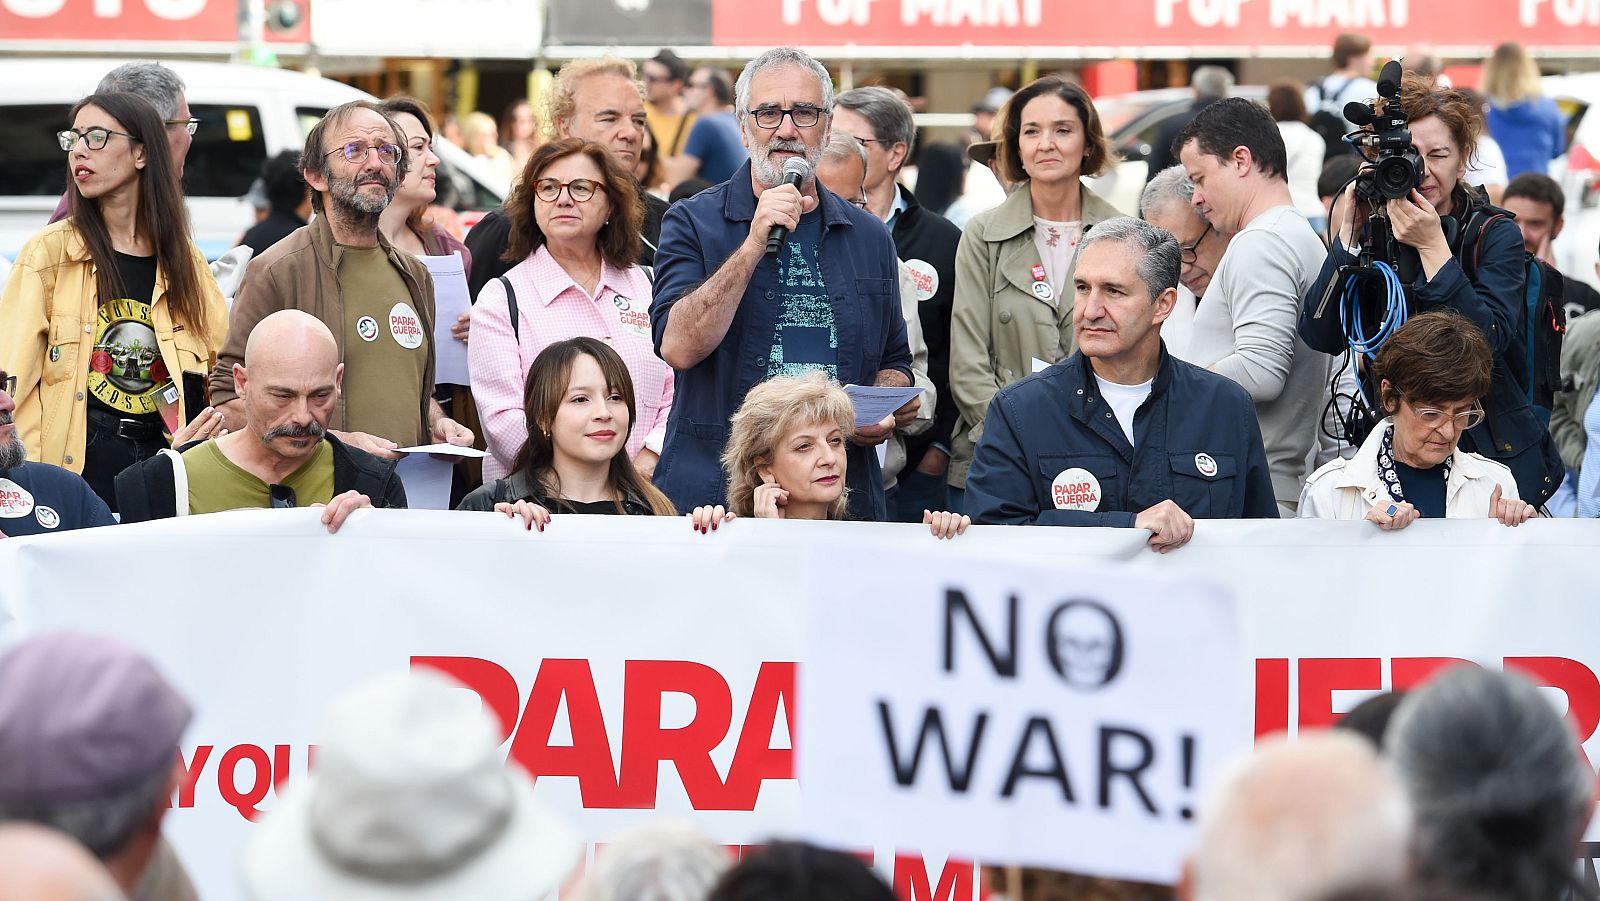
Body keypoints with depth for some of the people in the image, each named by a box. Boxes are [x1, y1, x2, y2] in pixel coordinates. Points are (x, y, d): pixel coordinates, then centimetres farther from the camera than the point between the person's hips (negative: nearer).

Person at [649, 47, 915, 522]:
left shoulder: (869, 237, 13)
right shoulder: (692, 223, 1)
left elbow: (894, 363, 23)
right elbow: (679, 347, -15)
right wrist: (755, 244, -19)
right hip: (713, 494, -3)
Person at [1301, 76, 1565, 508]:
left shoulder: (1495, 234, -6)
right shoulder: (1370, 233, 2)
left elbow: (1491, 338, -21)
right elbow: (1321, 335, -10)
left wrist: (1433, 247, -24)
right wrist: (1347, 236, -15)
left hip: (1492, 450, -2)